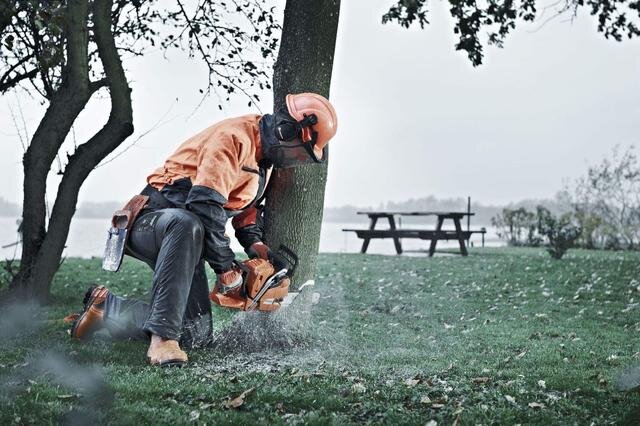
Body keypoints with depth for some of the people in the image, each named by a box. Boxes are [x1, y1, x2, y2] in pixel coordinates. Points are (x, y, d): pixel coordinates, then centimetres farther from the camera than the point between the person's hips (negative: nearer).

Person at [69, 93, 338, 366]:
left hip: (188, 231, 9)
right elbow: (205, 205, -31)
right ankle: (163, 337, -44)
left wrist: (253, 240, 3)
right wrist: (225, 267, -24)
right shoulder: (235, 137, -21)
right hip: (151, 222, -9)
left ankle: (105, 306, 18)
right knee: (187, 224, -46)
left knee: (197, 335, 2)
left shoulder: (264, 154, 10)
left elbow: (248, 202, 23)